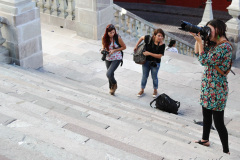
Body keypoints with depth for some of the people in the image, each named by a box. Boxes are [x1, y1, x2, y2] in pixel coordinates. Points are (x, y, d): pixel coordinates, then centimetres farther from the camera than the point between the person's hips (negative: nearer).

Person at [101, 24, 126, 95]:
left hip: (116, 59, -4)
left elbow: (124, 47, -8)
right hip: (108, 59, 4)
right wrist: (103, 49, -10)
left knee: (109, 74, -18)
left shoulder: (117, 38, -19)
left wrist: (114, 50, -18)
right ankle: (111, 88, 40)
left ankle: (114, 84, 13)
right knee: (110, 74, 16)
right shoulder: (104, 38, -8)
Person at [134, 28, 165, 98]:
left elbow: (159, 56, -20)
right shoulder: (149, 38, -15)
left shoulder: (162, 45, -20)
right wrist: (136, 46, 8)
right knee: (144, 76, 15)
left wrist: (149, 53, -26)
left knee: (154, 77, 12)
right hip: (146, 61, 2)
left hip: (155, 63, -2)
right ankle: (142, 90, 31)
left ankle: (155, 90, 33)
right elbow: (142, 38, 5)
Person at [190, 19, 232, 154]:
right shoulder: (213, 44, 8)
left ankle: (226, 151, 8)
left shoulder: (225, 46, -20)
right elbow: (198, 53, 15)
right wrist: (198, 38, 4)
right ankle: (205, 140, 41)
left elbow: (204, 60, -21)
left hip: (217, 89, -9)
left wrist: (200, 41, -13)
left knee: (218, 122, -3)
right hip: (207, 86, 9)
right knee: (206, 115, 23)